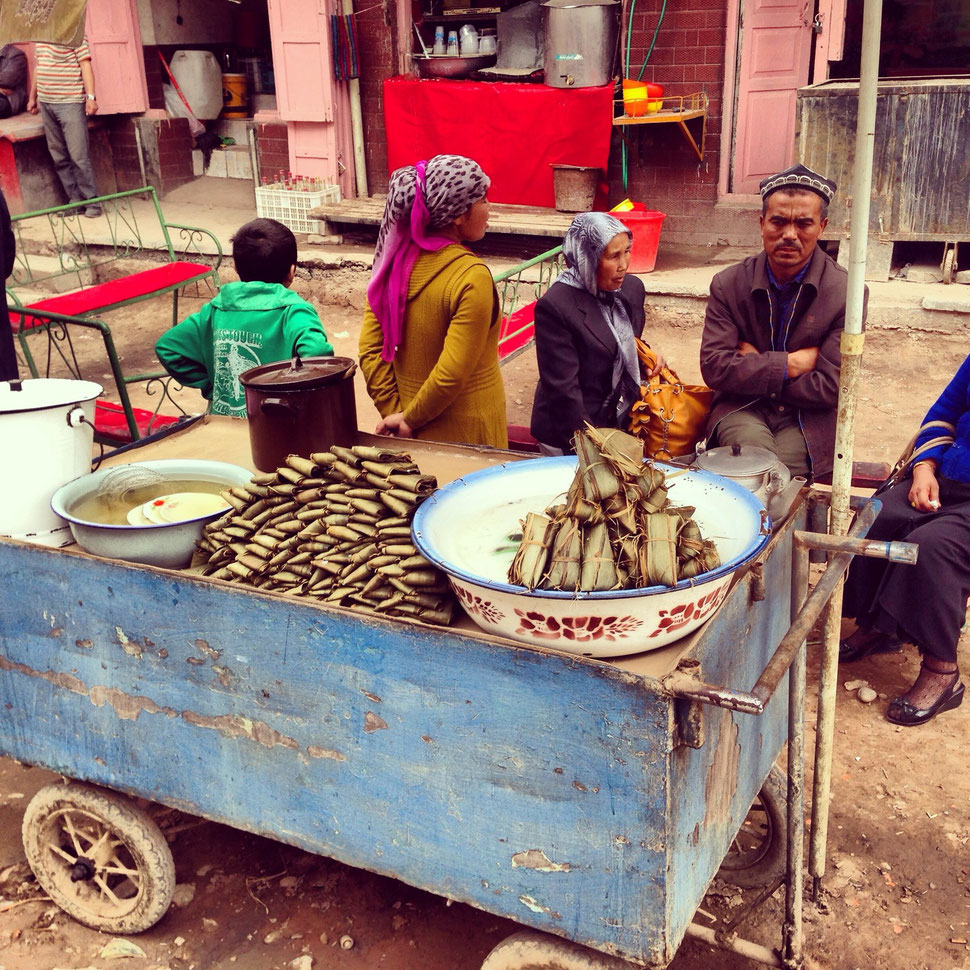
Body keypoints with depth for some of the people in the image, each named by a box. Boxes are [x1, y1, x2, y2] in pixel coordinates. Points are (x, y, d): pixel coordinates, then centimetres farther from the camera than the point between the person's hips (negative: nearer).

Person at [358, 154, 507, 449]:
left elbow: (370, 351, -3)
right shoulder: (471, 277, -22)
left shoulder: (396, 262, -3)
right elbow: (452, 375, -24)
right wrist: (410, 419, -11)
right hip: (467, 433, -6)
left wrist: (394, 411, -2)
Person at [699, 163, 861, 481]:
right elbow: (713, 367, -9)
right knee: (755, 455, -33)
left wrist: (753, 366, -7)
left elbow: (830, 388, -10)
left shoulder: (845, 292, -6)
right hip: (741, 409, 0)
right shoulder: (728, 284, 1)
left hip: (807, 419, 0)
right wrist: (789, 364, -14)